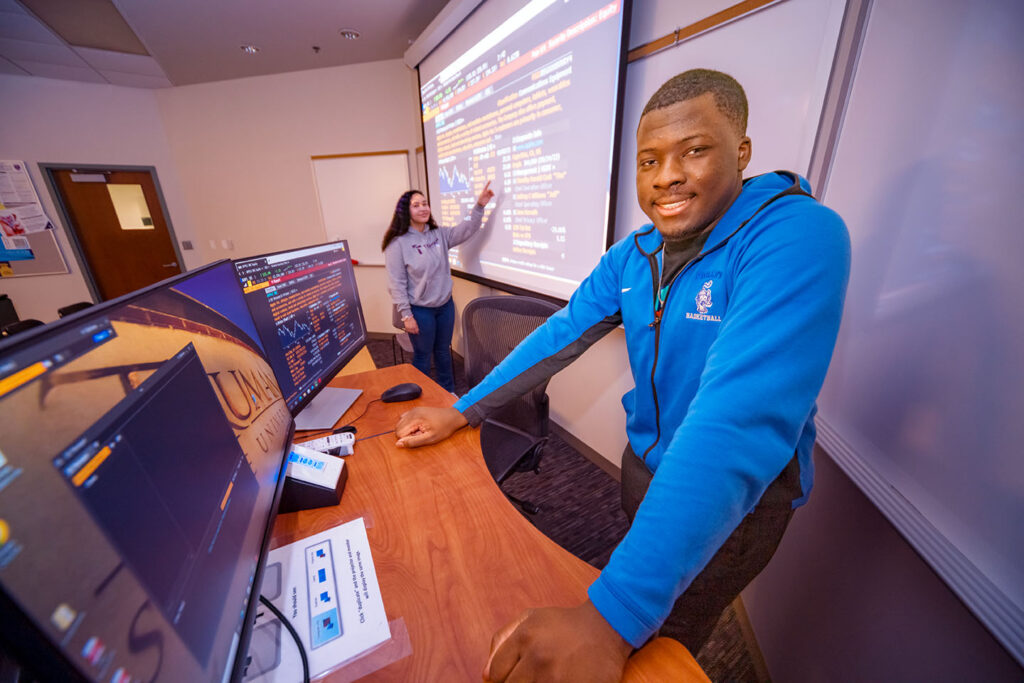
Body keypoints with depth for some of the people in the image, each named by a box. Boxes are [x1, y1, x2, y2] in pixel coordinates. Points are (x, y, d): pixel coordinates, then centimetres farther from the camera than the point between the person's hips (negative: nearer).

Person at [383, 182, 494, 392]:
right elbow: (396, 284, -14)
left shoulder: (439, 234, 3)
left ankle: (449, 392, 39)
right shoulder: (398, 243, -13)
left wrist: (479, 206, -23)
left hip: (445, 305, 5)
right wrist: (406, 316, -16)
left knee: (443, 352, 20)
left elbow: (467, 230, -8)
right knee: (422, 356, 10)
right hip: (420, 310, -5)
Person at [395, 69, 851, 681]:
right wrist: (460, 412, -8)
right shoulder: (632, 256, -5)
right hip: (645, 464, 6)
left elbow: (742, 421, -39)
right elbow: (559, 336, -5)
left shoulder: (798, 238, -27)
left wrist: (612, 617, -41)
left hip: (736, 498, -5)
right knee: (640, 571, 32)